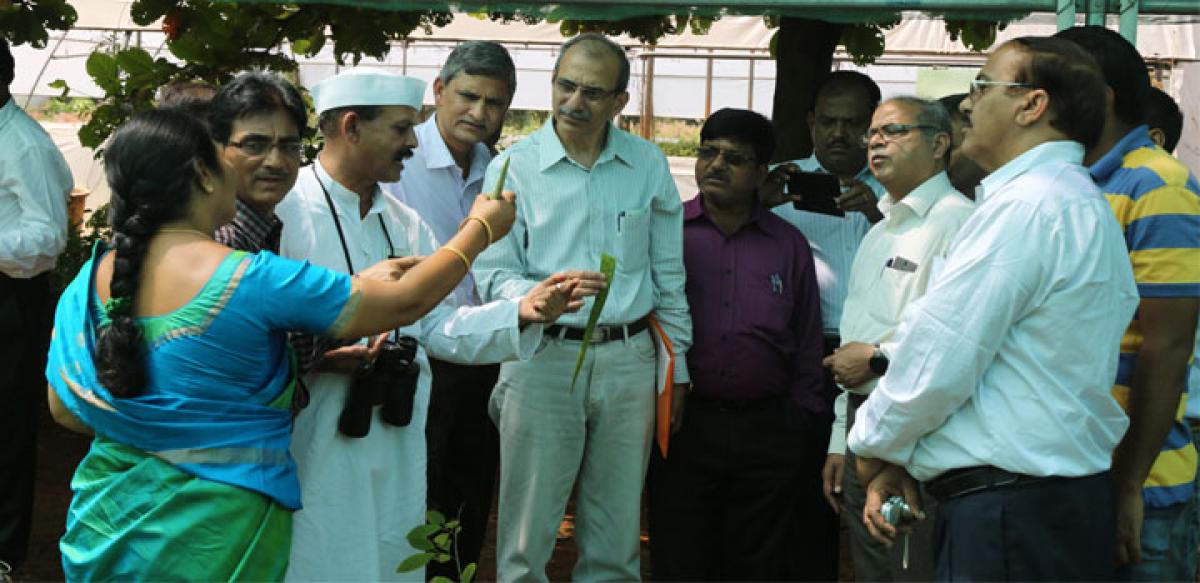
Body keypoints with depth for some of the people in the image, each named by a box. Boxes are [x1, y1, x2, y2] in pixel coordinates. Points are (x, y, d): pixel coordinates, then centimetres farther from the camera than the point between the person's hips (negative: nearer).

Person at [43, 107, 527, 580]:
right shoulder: (254, 280, -21)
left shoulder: (91, 278, -4)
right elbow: (405, 303, -14)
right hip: (208, 544, -6)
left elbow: (65, 410, 6)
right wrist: (481, 228, 4)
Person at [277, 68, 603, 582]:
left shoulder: (402, 223, 14)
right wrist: (318, 356, -27)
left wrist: (521, 311, -4)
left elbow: (438, 325, 8)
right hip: (313, 455, -7)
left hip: (398, 454, 7)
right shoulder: (283, 209, -11)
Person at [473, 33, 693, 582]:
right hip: (544, 356, -2)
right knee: (528, 527, 0)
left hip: (629, 359, 3)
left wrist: (677, 363, 11)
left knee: (617, 531, 11)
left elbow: (668, 273, 13)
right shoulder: (513, 166, -1)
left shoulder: (648, 163, 7)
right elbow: (492, 272, -4)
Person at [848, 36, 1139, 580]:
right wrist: (897, 460, 9)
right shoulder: (1075, 201, 18)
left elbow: (936, 363, -18)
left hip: (1009, 519, -10)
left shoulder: (1026, 206, -17)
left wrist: (875, 444, 0)